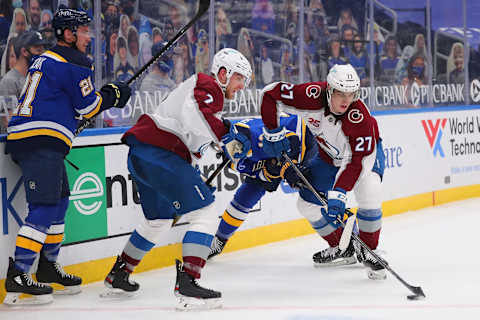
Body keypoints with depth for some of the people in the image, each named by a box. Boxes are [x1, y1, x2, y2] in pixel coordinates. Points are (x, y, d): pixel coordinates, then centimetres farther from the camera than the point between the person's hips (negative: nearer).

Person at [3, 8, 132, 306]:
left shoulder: (47, 60, 22)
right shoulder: (73, 64, -8)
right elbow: (88, 105, -4)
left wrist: (106, 94, 23)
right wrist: (114, 96, 15)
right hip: (40, 142, -10)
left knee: (59, 202, 19)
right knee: (44, 208, -14)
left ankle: (49, 268, 28)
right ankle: (18, 276, -20)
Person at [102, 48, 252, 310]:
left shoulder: (201, 87, 28)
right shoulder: (208, 87, -5)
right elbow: (193, 113, -27)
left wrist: (194, 180, 30)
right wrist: (226, 136, -23)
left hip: (140, 156, 11)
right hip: (159, 154, -11)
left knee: (159, 219, 28)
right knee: (204, 214, -12)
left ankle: (117, 277, 37)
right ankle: (186, 285, -22)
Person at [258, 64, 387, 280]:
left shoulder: (359, 115, -39)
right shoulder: (313, 96, -32)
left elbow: (357, 161, -39)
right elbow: (270, 93, -21)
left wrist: (338, 193, -46)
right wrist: (273, 132, -20)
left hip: (367, 151, -4)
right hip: (329, 155, 4)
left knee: (368, 191, -31)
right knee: (307, 202, 1)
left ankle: (368, 251, -12)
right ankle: (342, 248, 21)